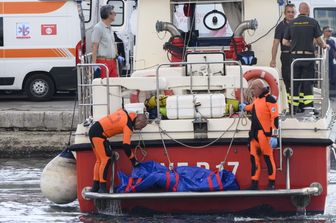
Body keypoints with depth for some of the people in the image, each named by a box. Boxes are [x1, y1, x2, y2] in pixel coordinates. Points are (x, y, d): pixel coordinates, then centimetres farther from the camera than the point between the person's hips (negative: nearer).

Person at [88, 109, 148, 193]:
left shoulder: (124, 112, 7)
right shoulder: (128, 126, -14)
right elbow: (126, 146, -18)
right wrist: (134, 161, -11)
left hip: (93, 129, 9)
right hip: (99, 134, -9)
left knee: (99, 160, 14)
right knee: (106, 159, -9)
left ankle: (95, 187, 15)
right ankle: (102, 188, -11)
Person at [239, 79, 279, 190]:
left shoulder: (269, 99, -12)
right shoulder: (257, 99, 15)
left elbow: (275, 117, -16)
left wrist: (274, 135, -20)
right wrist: (245, 107, 54)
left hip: (265, 134, -8)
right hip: (255, 134, 9)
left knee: (268, 158, -4)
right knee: (254, 158, 7)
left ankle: (272, 183, 2)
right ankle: (254, 184, 10)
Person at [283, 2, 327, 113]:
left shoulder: (292, 23, 4)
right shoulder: (313, 22, -4)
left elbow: (285, 42, 5)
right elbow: (319, 40, -2)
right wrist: (324, 45, 19)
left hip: (295, 56, 2)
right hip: (308, 55, -2)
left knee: (295, 82, 8)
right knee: (308, 82, 2)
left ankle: (293, 106, 7)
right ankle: (308, 106, -1)